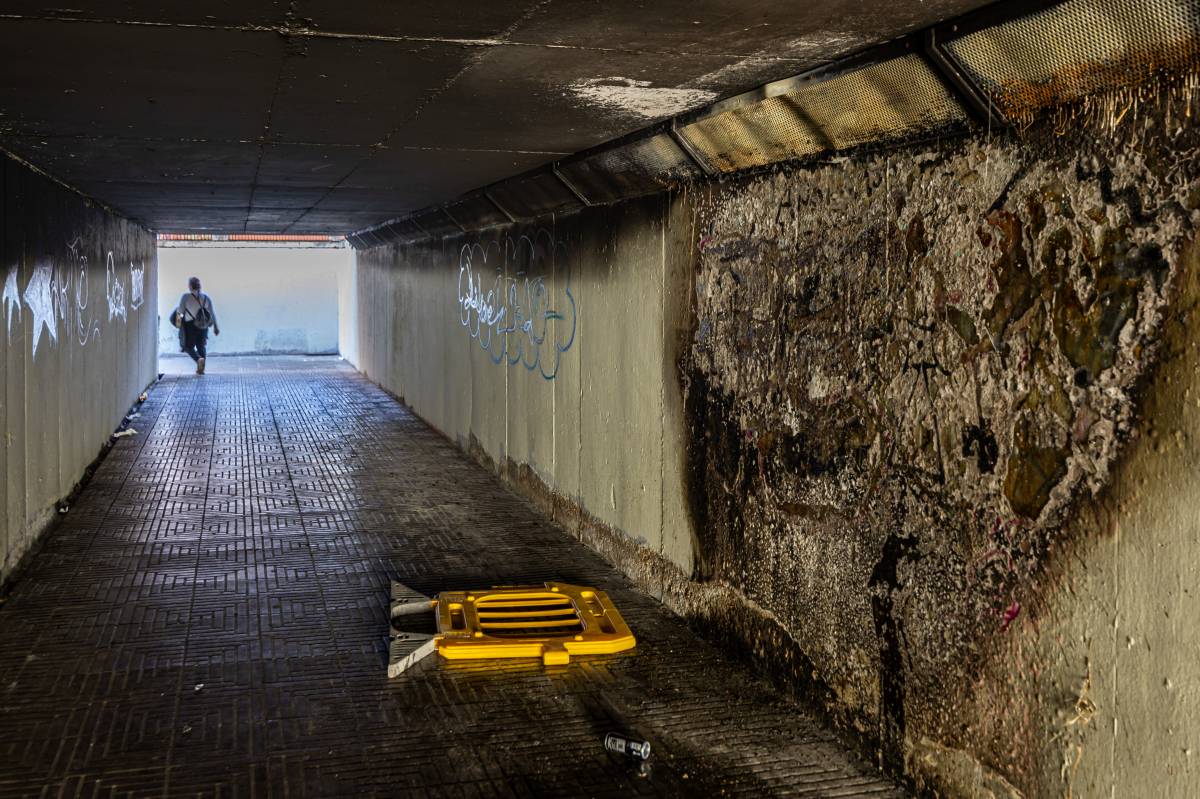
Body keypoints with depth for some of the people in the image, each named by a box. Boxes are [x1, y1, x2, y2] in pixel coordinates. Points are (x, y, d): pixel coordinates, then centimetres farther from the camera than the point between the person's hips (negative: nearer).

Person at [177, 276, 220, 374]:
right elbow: (212, 314, 1)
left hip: (190, 325, -4)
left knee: (189, 346, 10)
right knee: (202, 346, 18)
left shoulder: (186, 297, -11)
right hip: (203, 326, 4)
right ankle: (200, 368, 13)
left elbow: (180, 311, -6)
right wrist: (215, 326, 8)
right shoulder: (206, 297, 0)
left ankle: (199, 359, -18)